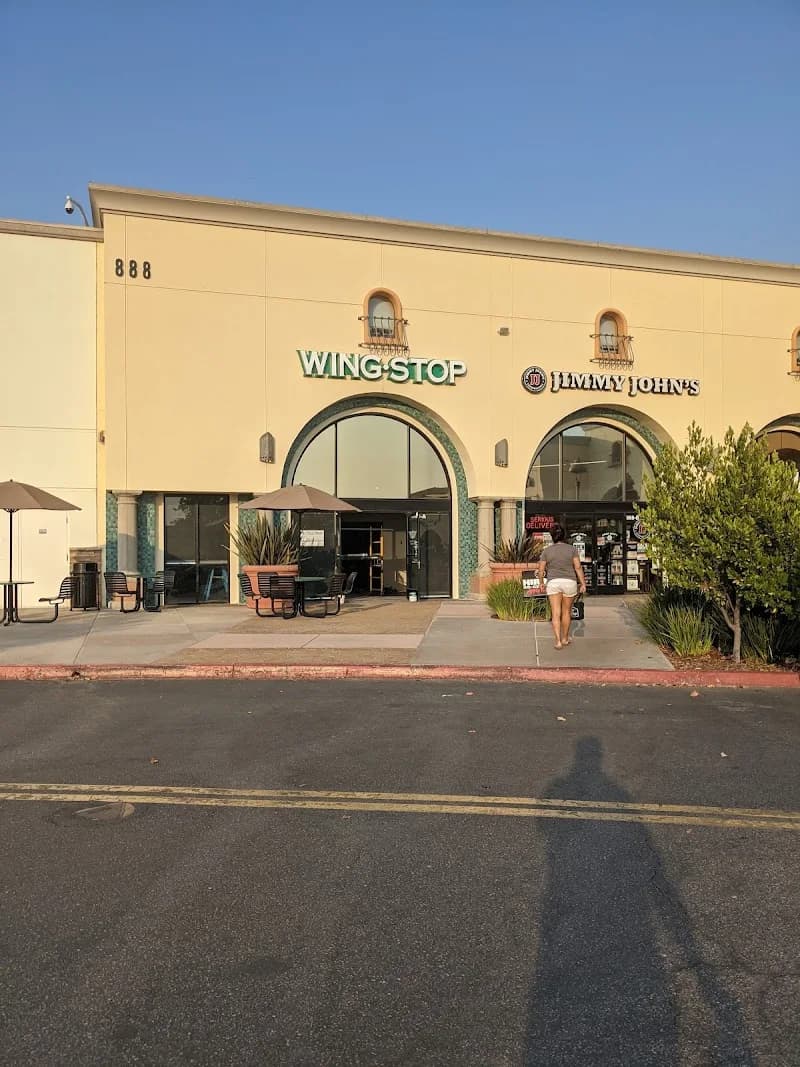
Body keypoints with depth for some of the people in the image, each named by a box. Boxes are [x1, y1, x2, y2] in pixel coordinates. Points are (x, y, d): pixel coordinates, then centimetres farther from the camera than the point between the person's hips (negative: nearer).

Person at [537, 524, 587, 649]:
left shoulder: (547, 551, 1)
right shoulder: (572, 549, 1)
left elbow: (541, 569, 2)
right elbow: (578, 567, -5)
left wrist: (541, 583, 18)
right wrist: (583, 583, -1)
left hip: (553, 583, -1)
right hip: (570, 582, 1)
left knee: (556, 614, -2)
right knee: (566, 612, 16)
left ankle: (558, 641, -12)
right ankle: (565, 638, 27)